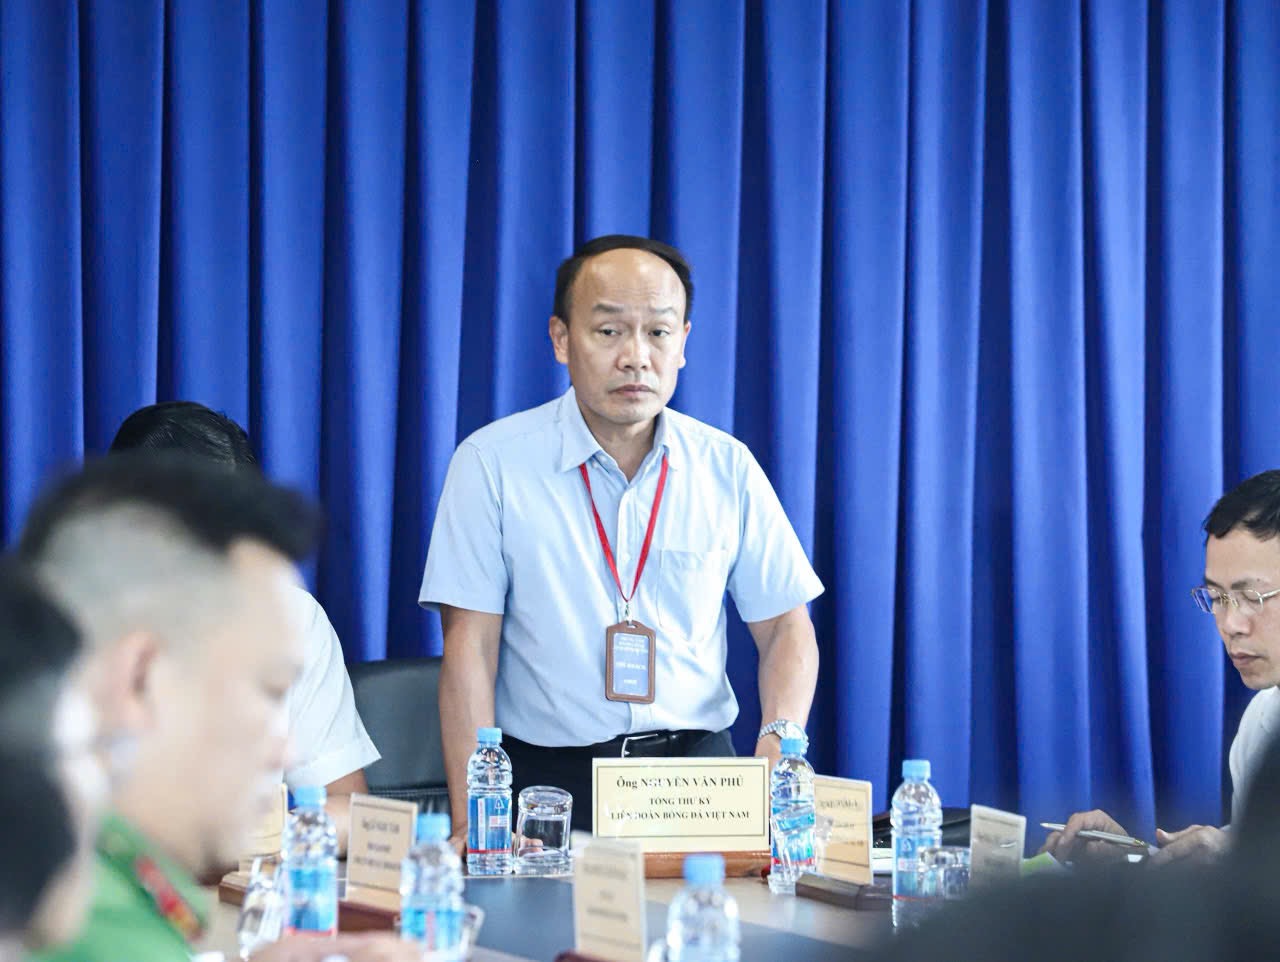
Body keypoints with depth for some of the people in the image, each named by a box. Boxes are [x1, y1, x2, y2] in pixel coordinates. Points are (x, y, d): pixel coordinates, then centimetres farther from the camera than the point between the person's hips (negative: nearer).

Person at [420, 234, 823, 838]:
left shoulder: (726, 467, 8)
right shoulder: (491, 463, -1)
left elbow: (784, 625, 14)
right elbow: (470, 646, -4)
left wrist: (782, 734, -8)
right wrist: (473, 822, -14)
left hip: (697, 768, 2)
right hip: (548, 778, -2)